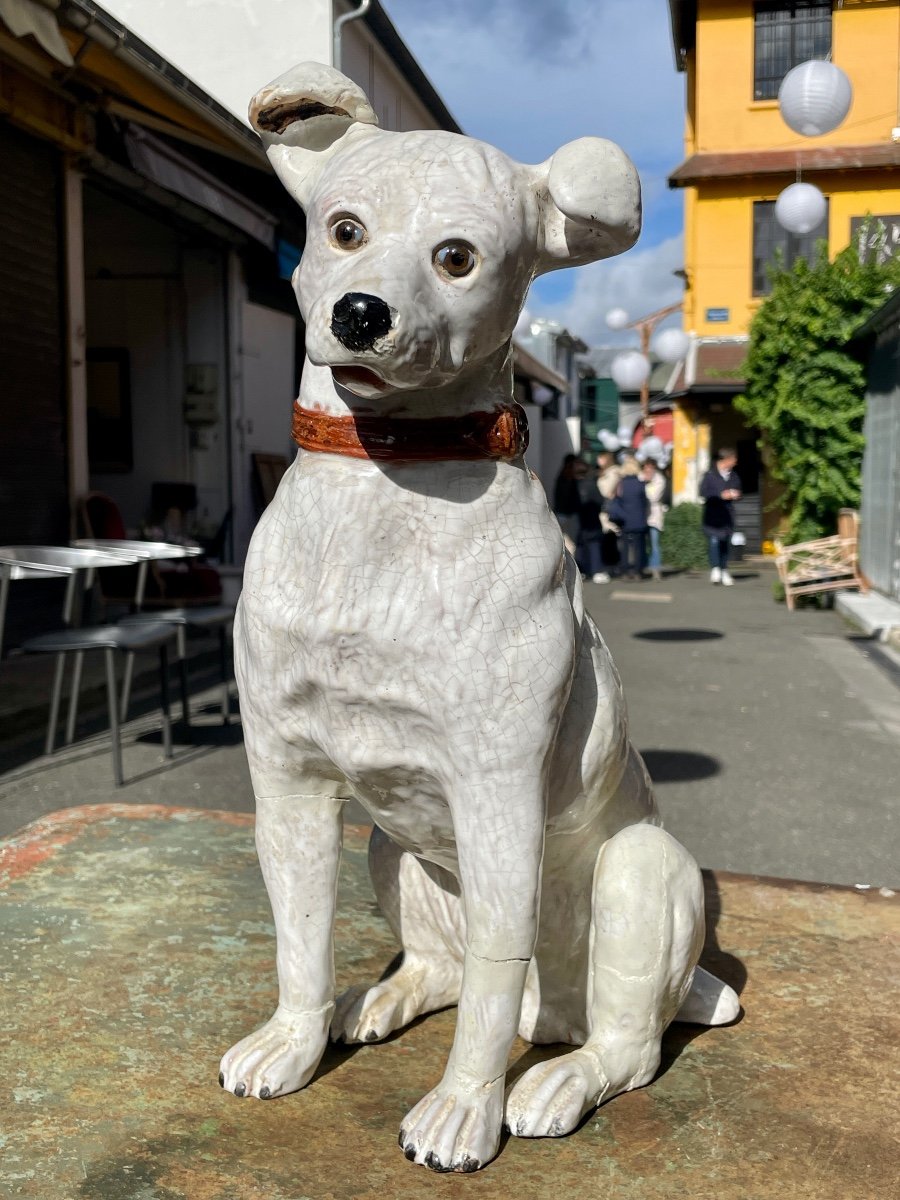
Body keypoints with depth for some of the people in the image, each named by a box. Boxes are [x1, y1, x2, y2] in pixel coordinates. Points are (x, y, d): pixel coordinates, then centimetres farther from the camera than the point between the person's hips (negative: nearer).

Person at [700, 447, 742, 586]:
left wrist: (736, 494, -2)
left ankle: (724, 571, 17)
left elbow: (738, 490, 22)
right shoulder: (710, 474, -5)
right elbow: (703, 492, -9)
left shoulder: (733, 475, 10)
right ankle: (715, 568, -4)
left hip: (728, 513, 5)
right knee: (714, 540, -15)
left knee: (726, 542, 7)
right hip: (713, 513, -5)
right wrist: (721, 495, -15)